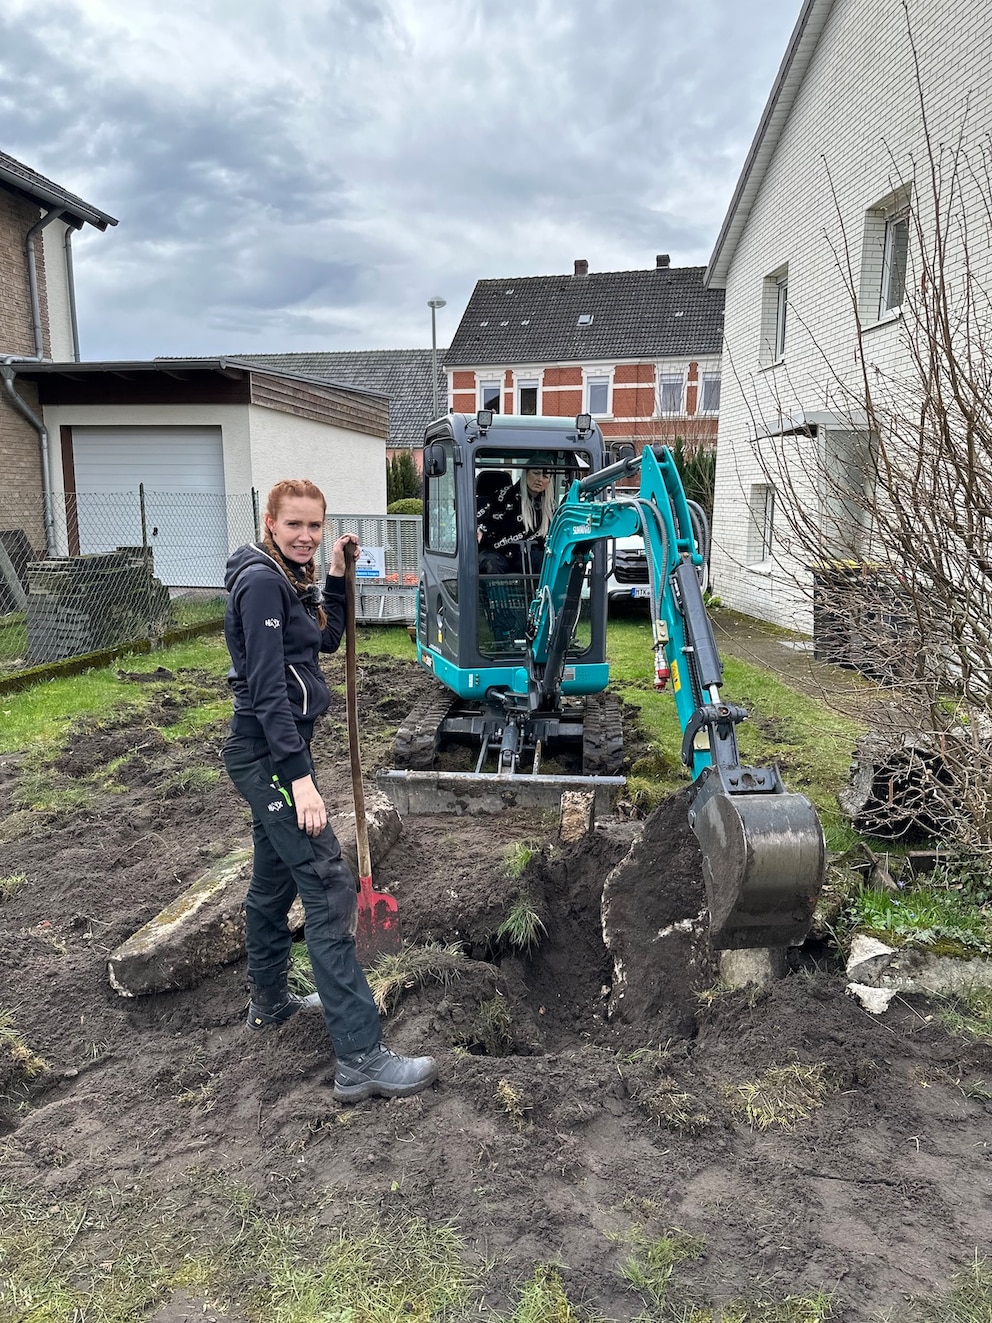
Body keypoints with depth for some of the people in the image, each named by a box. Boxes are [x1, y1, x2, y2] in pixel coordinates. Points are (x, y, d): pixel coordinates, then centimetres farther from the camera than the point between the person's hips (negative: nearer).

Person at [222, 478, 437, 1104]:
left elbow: (327, 639, 21)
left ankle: (271, 1000, 40)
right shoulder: (261, 580, -17)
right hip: (269, 753, -10)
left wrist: (336, 578, 11)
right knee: (329, 888, -11)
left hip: (277, 749, 10)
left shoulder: (290, 577, 12)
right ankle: (361, 1058, -7)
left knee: (275, 878, 21)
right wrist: (300, 777, -26)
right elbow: (267, 687, -23)